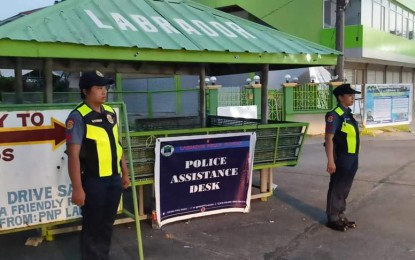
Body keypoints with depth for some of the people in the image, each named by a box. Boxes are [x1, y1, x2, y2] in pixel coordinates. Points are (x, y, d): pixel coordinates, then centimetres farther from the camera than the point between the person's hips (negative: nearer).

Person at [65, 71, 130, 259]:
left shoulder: (110, 112, 8)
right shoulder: (78, 117, -13)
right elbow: (73, 154, -17)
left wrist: (125, 173, 16)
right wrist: (77, 188, -19)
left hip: (114, 179, 6)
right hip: (93, 181, -6)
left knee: (107, 224, 18)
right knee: (92, 227, 9)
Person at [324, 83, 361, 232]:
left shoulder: (348, 114, 12)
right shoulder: (335, 115, -15)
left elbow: (352, 136, 15)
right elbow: (329, 138, -19)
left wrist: (354, 158, 15)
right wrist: (330, 161, -23)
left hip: (352, 158, 9)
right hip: (341, 158, -9)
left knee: (345, 189, 17)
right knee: (336, 189, 3)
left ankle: (340, 216, 29)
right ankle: (332, 219, 14)